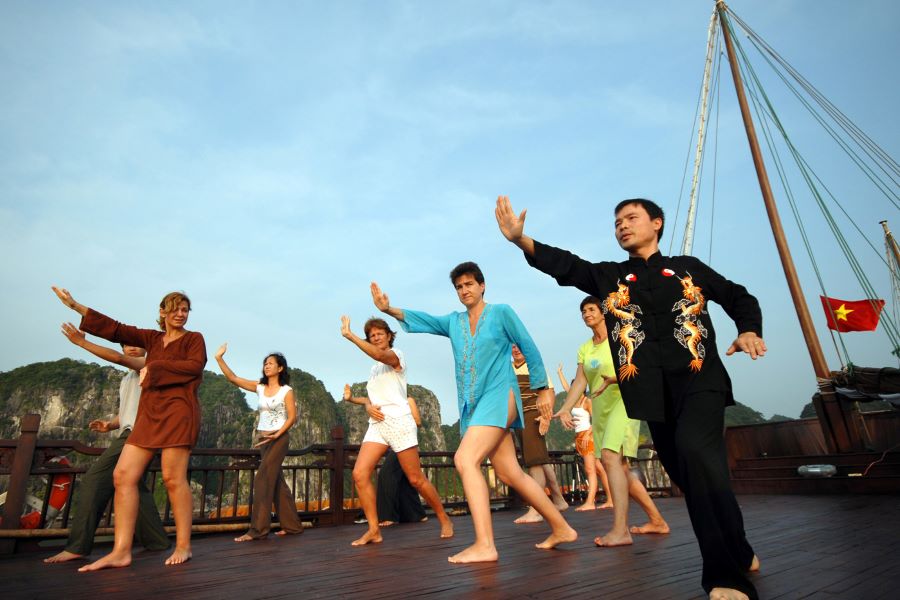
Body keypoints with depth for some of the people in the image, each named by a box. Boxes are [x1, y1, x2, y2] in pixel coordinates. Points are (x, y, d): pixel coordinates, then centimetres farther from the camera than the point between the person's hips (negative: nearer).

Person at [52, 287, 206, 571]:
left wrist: (154, 367, -8)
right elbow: (116, 329, 16)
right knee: (123, 475, -1)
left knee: (173, 478, -8)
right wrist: (75, 306, 15)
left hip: (178, 411, -6)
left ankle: (183, 546, 2)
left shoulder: (194, 338, 5)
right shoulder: (152, 338, 20)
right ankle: (121, 552, 3)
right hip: (148, 414, 6)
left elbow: (195, 366, -12)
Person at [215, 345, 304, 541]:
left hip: (279, 438, -6)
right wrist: (219, 358, -7)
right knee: (277, 482, 9)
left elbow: (292, 417, -9)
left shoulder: (286, 390, -5)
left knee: (263, 480, -12)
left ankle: (258, 529, -7)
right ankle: (292, 525, 18)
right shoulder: (259, 387, 8)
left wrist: (276, 434, -21)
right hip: (262, 438, 6)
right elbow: (232, 378, 2)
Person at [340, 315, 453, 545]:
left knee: (416, 479, -3)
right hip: (377, 424, 7)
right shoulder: (374, 368, 24)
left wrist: (349, 335, -22)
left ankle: (445, 520, 16)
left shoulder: (396, 355, 1)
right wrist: (367, 405, -1)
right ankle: (374, 530, -2)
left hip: (398, 421, -7)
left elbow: (379, 355, -22)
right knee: (359, 474, -11)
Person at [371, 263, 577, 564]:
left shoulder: (501, 312, 1)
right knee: (510, 474, 9)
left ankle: (484, 545, -20)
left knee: (466, 459, -23)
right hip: (472, 405, 6)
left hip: (499, 397, -6)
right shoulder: (454, 321, 14)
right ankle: (561, 529, 23)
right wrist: (389, 309, -13)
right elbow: (421, 319, 3)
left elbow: (529, 348, 3)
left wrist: (543, 389, 5)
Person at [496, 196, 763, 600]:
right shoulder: (609, 276, 12)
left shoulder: (688, 267, 12)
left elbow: (739, 298, 20)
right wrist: (520, 239, -21)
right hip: (654, 392, 2)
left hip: (700, 380, -2)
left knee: (695, 451, -27)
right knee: (688, 474, 7)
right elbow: (565, 265, -5)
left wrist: (749, 331, -1)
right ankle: (740, 555, 32)